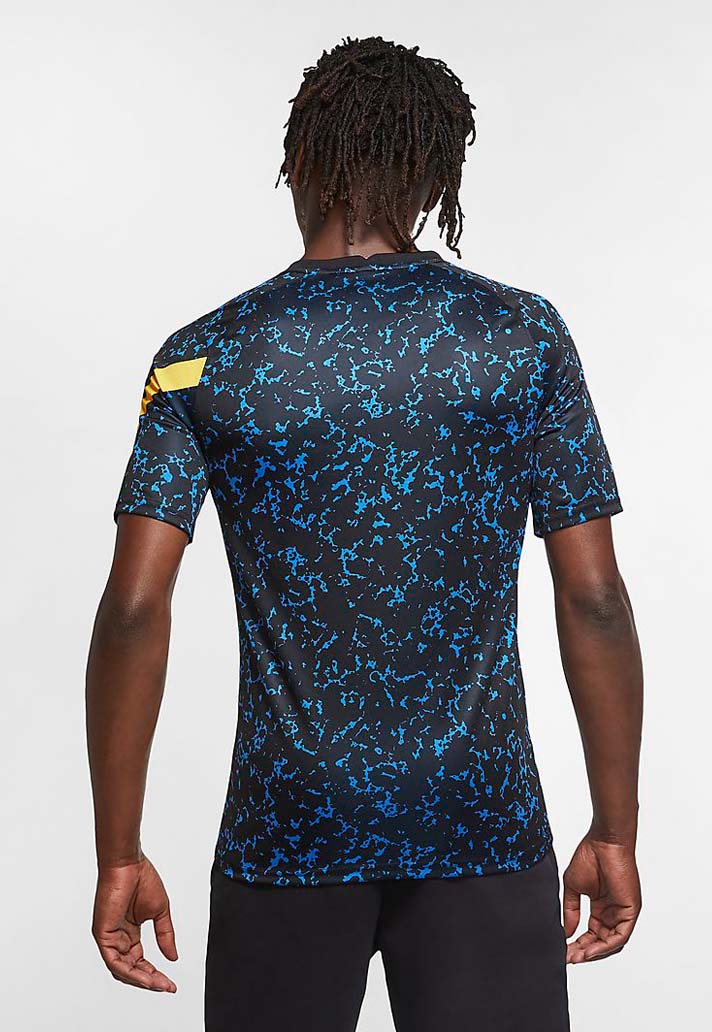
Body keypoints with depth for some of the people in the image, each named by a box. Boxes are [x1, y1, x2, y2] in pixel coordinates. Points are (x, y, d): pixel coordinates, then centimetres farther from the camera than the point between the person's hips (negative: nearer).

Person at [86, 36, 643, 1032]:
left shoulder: (205, 356, -4)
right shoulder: (525, 337, -3)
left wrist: (119, 855, -2)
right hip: (484, 829, 0)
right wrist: (615, 833, 4)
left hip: (288, 830, 1)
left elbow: (133, 610, -10)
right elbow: (595, 600, -5)